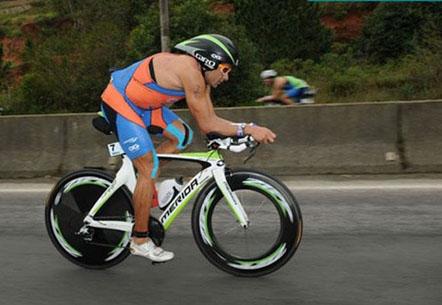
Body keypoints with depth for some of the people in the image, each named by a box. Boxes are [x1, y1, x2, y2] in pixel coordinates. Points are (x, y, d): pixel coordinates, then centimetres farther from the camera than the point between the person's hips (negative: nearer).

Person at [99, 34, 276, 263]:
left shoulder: (200, 73, 5)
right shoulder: (190, 70, -25)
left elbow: (210, 119, 4)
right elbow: (206, 124, -25)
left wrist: (244, 130, -7)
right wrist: (247, 129, -23)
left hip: (141, 103, 10)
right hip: (119, 103, -10)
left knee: (182, 135, 5)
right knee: (149, 168, -10)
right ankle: (140, 241, 1)